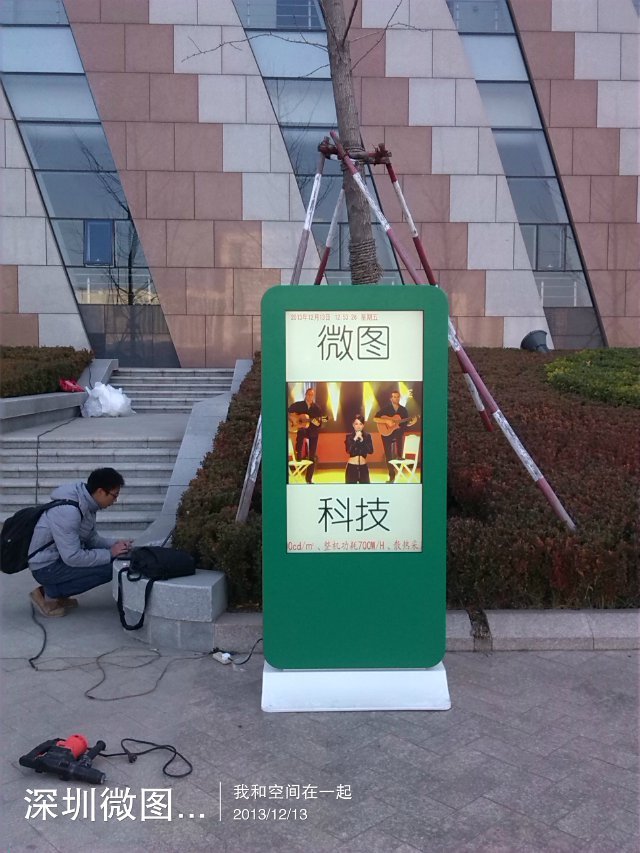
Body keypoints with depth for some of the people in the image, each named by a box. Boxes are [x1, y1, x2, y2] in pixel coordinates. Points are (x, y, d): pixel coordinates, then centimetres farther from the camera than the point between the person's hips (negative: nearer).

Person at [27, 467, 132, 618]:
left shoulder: (87, 503, 0)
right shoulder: (68, 511, -29)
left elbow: (92, 538, 11)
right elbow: (72, 557, -29)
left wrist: (114, 545, -6)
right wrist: (110, 553, -21)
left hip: (60, 558, 9)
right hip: (46, 567, -9)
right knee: (109, 568, -19)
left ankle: (52, 590, 9)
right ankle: (51, 595, -4)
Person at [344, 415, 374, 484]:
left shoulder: (367, 436, 2)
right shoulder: (349, 436, -3)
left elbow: (371, 451, -11)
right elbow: (348, 450, -17)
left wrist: (362, 439, -18)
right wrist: (355, 439, -22)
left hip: (363, 467, 2)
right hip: (351, 467, -2)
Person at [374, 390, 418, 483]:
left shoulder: (403, 410, 5)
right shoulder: (385, 409, -4)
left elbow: (406, 423, 9)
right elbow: (375, 419, -12)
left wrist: (412, 422, -13)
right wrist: (387, 421, -23)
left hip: (399, 433, 3)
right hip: (387, 434, -2)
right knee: (389, 457, 1)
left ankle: (399, 456, -17)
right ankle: (392, 476, 12)